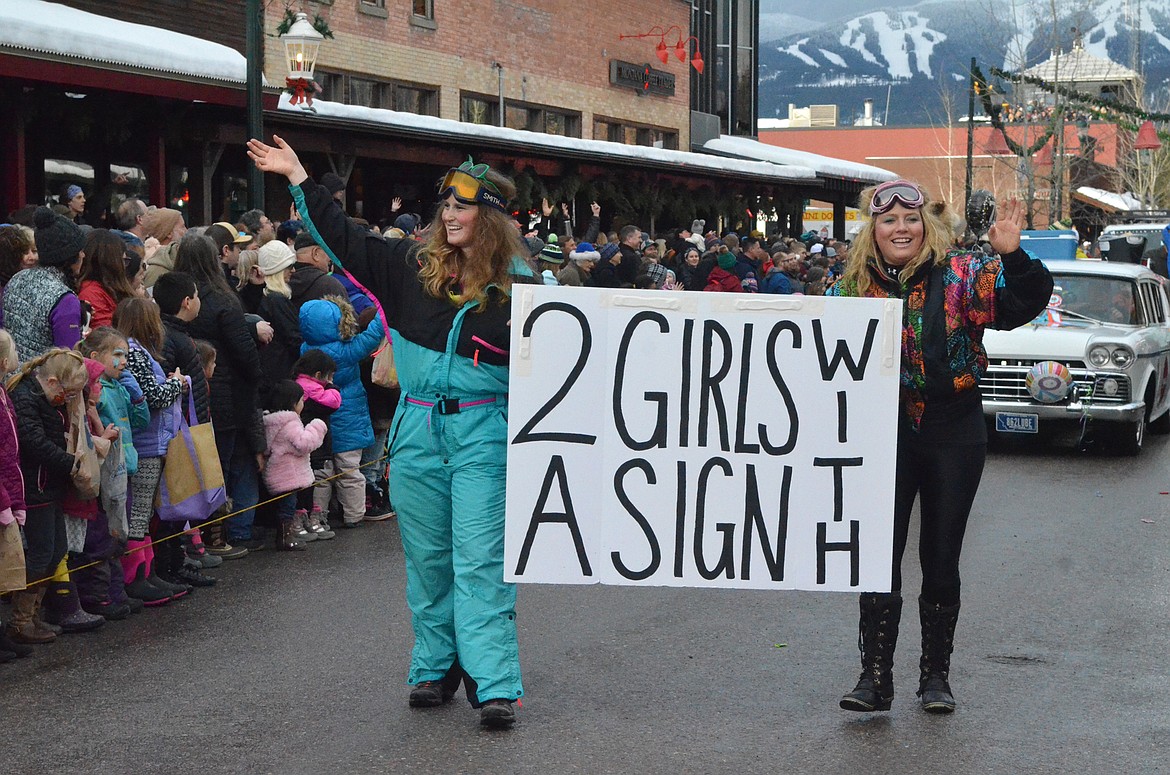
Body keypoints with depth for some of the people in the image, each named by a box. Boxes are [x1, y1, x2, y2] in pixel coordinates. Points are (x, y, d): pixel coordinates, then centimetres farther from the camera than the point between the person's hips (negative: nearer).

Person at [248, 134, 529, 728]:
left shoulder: (518, 287, -3)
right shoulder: (414, 266, 7)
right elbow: (344, 240, 13)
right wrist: (298, 177, 14)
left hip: (482, 432, -4)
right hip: (418, 429, 4)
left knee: (480, 560, -8)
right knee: (426, 557, 11)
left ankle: (494, 686, -7)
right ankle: (436, 667, 23)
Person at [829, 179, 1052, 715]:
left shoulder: (961, 275, -4)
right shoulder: (853, 289, 2)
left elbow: (1024, 303, -15)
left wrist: (1012, 257, -31)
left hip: (953, 435, -1)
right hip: (884, 435, 1)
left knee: (941, 562, 7)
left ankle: (936, 675, 20)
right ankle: (875, 676, 5)